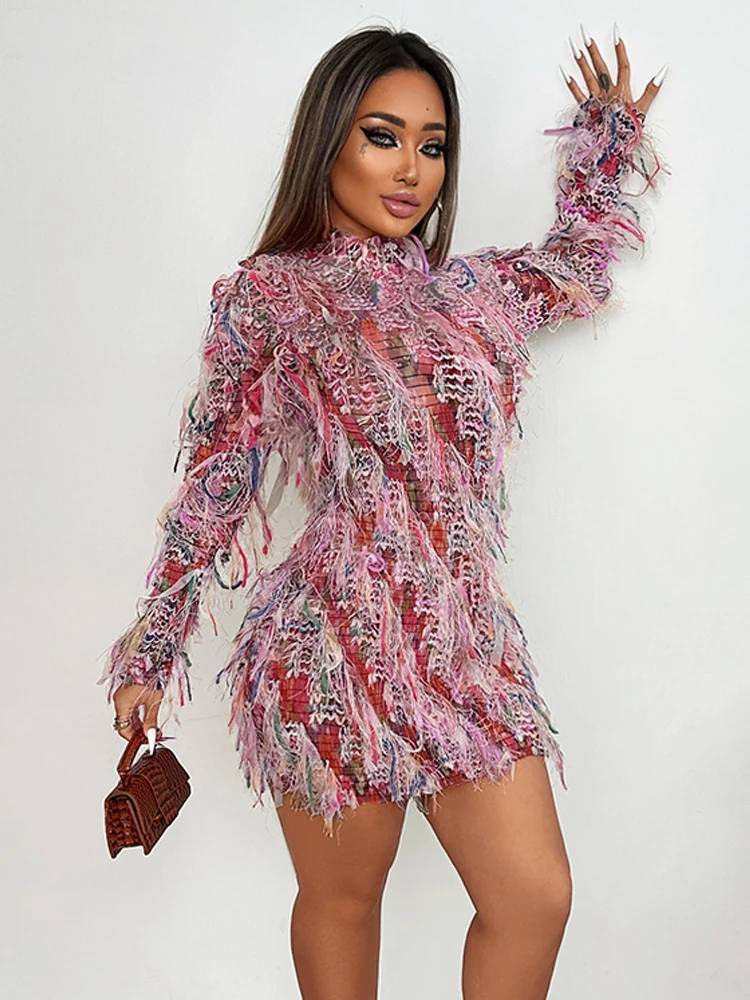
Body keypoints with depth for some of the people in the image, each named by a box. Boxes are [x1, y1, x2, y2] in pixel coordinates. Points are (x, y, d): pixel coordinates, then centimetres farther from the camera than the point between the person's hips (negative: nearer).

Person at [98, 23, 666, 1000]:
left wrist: (608, 138, 33)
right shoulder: (266, 295, -2)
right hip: (337, 650, -4)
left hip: (470, 644, 5)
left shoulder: (473, 288, 10)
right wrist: (152, 647, 2)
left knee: (537, 899, 5)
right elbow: (215, 481, 1)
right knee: (343, 897, 12)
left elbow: (578, 267, 32)